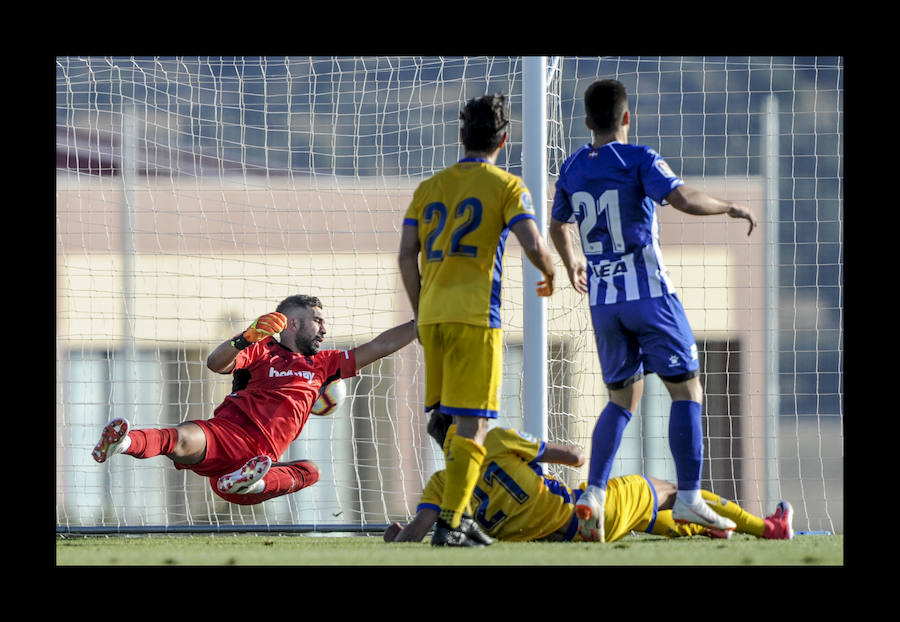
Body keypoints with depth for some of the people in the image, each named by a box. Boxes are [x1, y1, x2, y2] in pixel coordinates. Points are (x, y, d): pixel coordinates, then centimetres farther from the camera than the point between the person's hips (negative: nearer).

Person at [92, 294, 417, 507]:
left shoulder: (320, 364, 30)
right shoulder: (262, 351, 13)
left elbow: (379, 347, 32)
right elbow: (216, 363, -5)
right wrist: (247, 338, -23)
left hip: (262, 459, 5)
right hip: (228, 434, -5)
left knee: (310, 470, -22)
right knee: (184, 439, -34)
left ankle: (247, 483, -48)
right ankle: (123, 443, -64)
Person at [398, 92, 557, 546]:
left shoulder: (428, 189, 16)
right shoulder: (506, 186, 2)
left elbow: (407, 257, 10)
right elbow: (533, 244, -9)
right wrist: (550, 275, 12)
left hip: (431, 317, 5)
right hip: (475, 316, -5)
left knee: (447, 421, 14)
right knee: (472, 424, -5)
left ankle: (454, 513, 12)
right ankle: (450, 523, -14)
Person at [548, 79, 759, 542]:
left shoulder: (572, 169, 8)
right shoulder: (638, 160, -10)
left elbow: (558, 226, 23)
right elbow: (682, 198, -25)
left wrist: (571, 263, 42)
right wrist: (730, 208, -9)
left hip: (602, 301, 6)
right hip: (650, 294, -6)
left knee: (622, 398, 15)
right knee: (686, 389, 1)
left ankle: (594, 494, 0)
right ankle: (688, 497, -6)